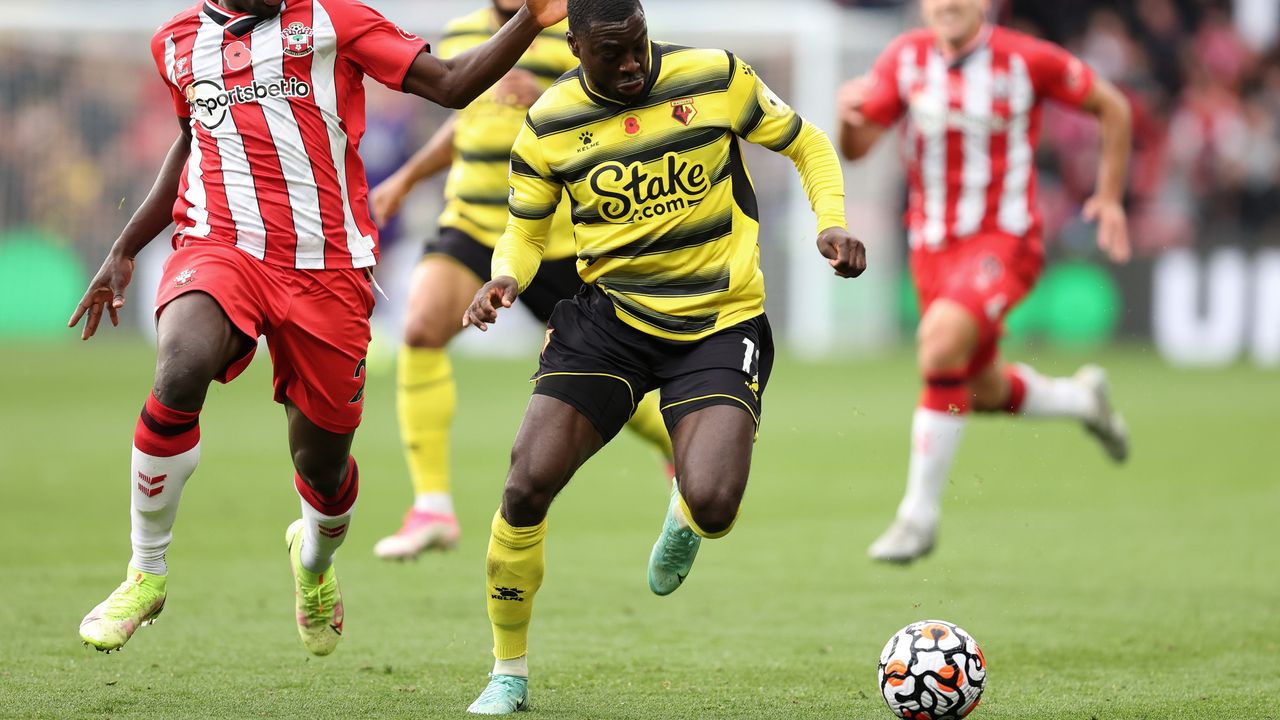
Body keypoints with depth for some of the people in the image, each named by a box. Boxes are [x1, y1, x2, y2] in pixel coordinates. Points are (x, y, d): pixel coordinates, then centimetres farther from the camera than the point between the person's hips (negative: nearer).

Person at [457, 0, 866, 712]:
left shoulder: (715, 78, -8)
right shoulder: (549, 125, -3)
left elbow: (807, 145, 7)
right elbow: (526, 230, 11)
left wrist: (832, 225, -9)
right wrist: (505, 278, -12)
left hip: (721, 325, -1)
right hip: (608, 315, 2)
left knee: (714, 506, -22)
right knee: (528, 484, -14)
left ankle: (685, 519, 22)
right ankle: (510, 672, 8)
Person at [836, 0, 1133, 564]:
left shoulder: (1026, 61, -10)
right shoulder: (905, 58, -1)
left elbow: (1112, 108, 4)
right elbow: (856, 148, -3)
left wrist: (1109, 197, 4)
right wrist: (848, 115, -26)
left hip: (1003, 238, -5)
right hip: (931, 243, 5)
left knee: (940, 344, -30)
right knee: (983, 392, 14)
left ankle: (919, 514, -21)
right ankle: (1081, 399, 47)